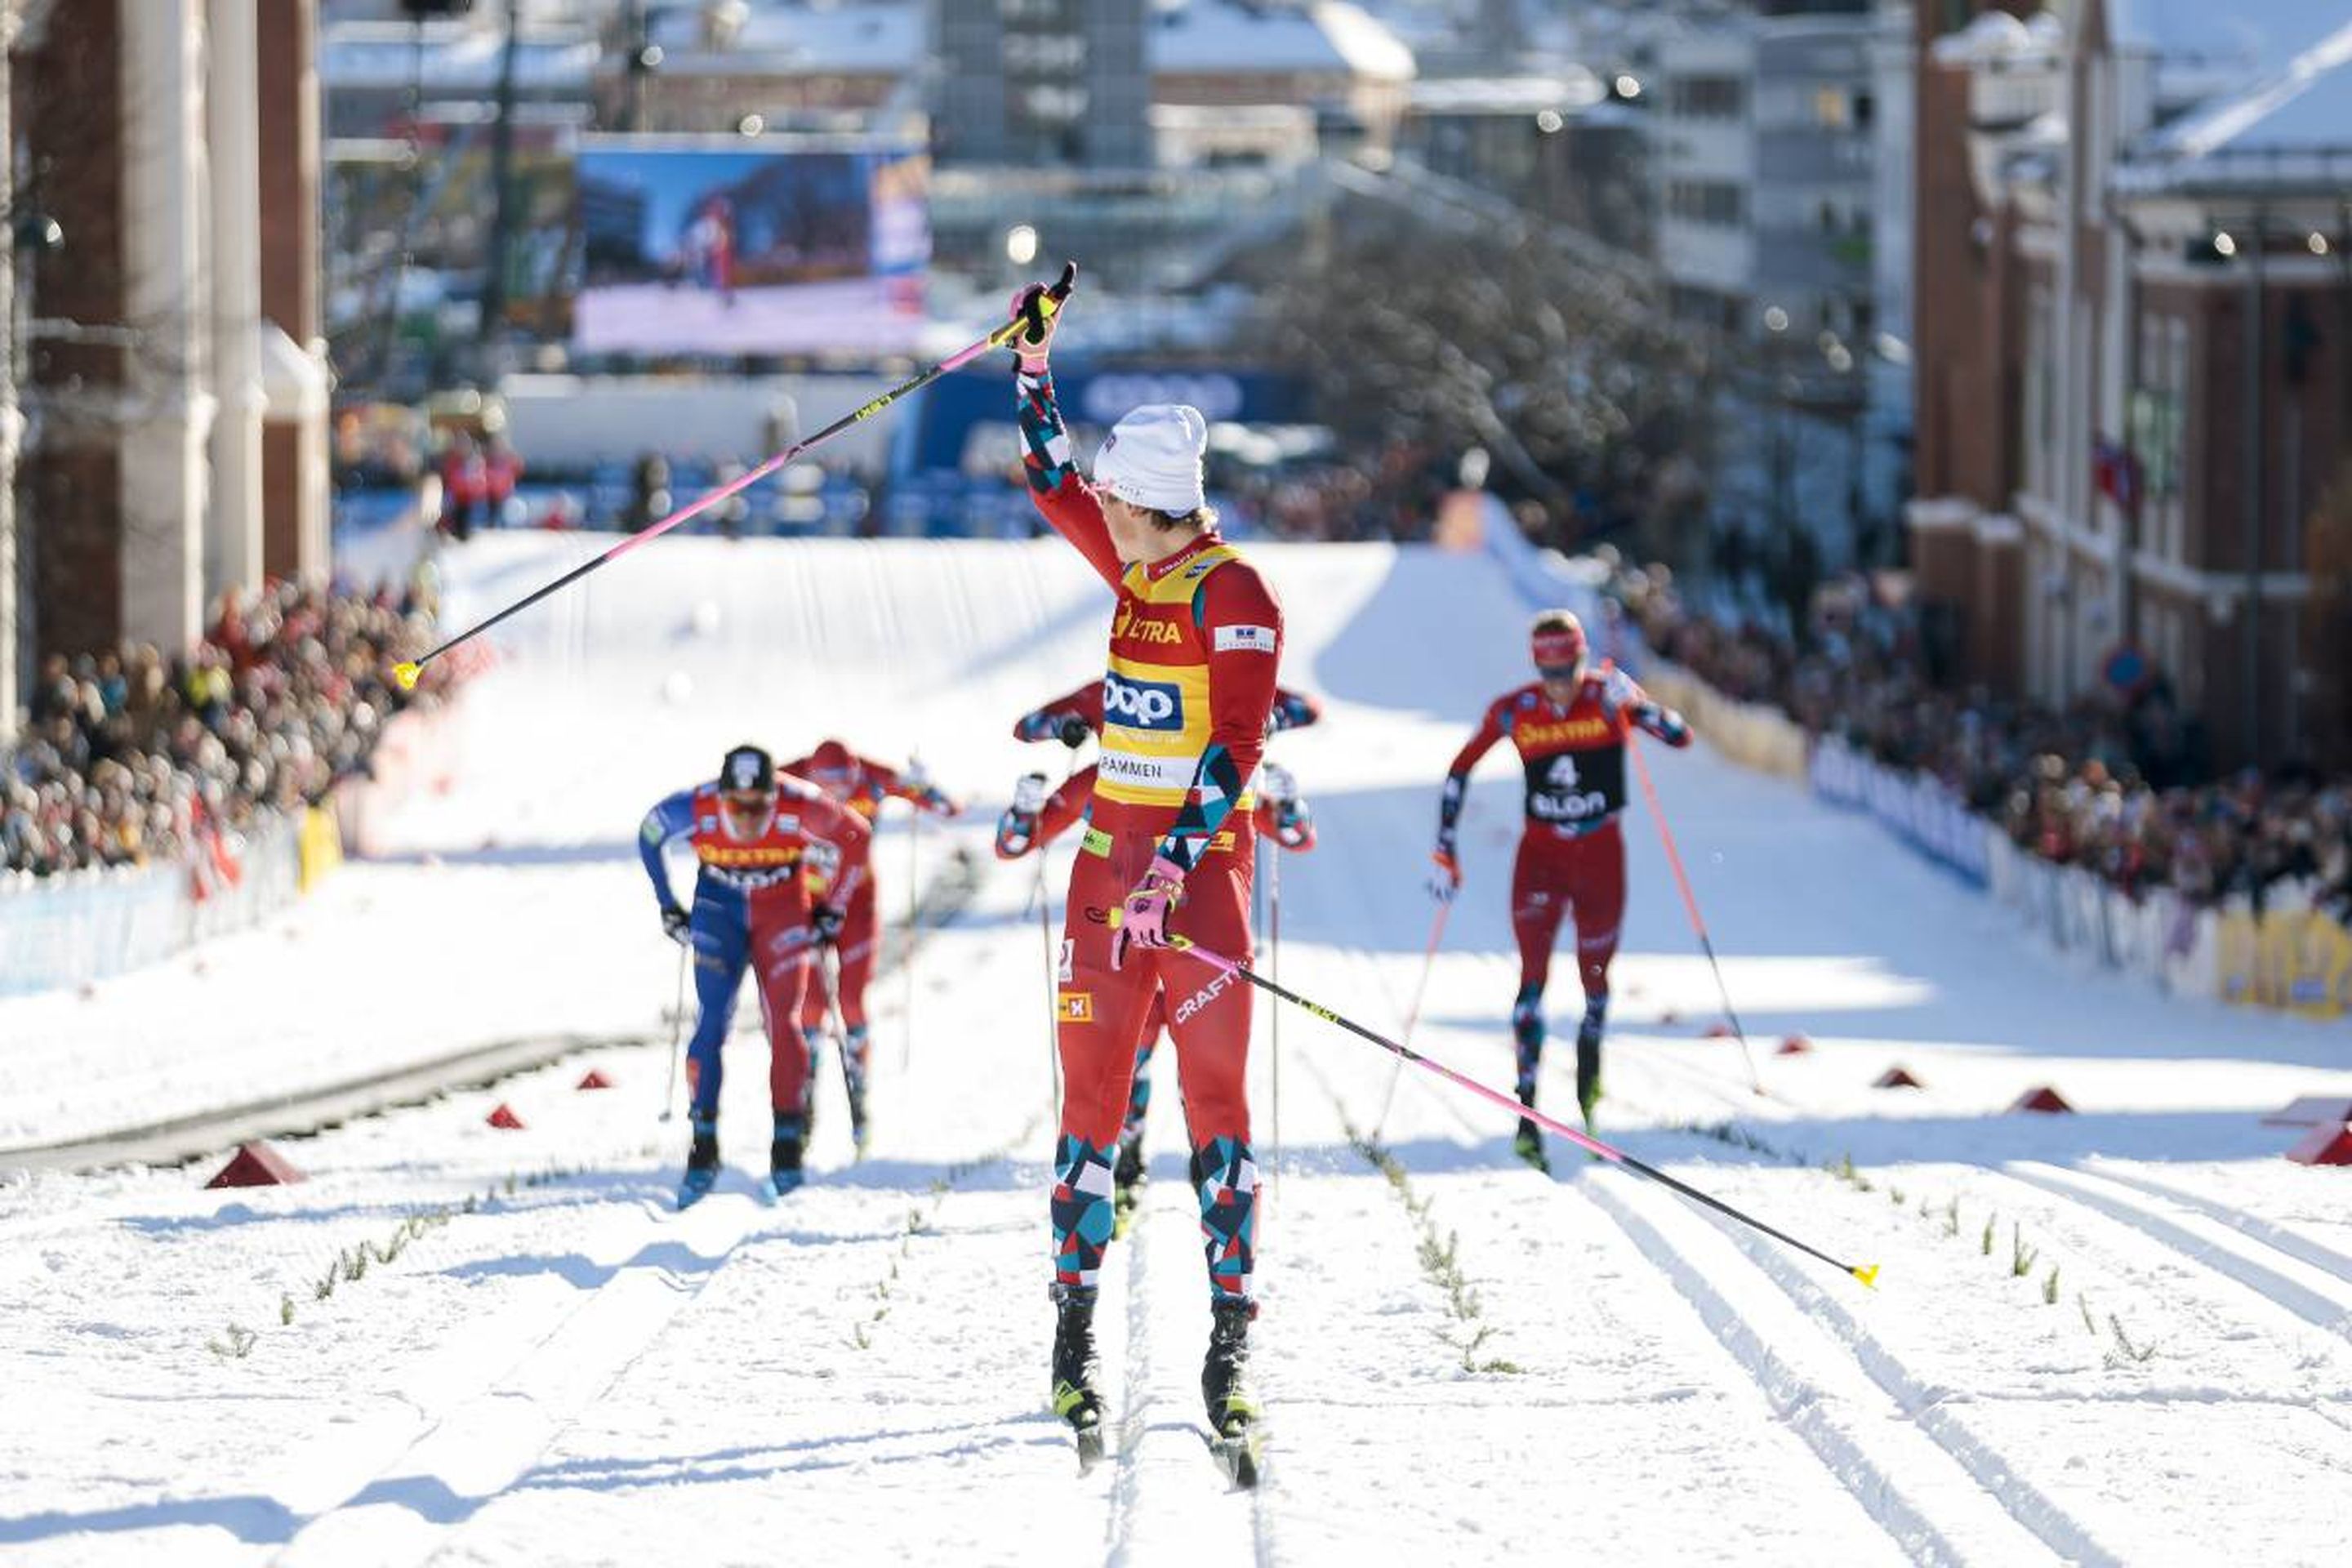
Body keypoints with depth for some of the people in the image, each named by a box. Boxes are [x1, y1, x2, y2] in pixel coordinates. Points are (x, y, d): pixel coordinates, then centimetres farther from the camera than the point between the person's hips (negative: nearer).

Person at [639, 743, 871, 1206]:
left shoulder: (800, 807, -28)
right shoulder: (696, 809, -26)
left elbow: (854, 836, -8)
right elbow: (649, 836, -2)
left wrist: (831, 908, -4)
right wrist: (668, 906, 2)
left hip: (783, 912, -1)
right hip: (719, 912, 1)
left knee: (783, 1022, -14)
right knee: (710, 1025, -10)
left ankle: (788, 1143, -5)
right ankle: (704, 1150, -2)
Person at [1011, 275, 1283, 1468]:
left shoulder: (1232, 596, -12)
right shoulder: (1137, 570, 10)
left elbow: (1237, 746, -19)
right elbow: (1052, 483, 27)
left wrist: (1173, 868, -26)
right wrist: (1034, 363, 25)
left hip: (1200, 857, -7)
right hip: (1111, 850, 7)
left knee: (1215, 1095, -9)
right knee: (1091, 1092, 4)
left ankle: (1230, 1351, -13)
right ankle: (1073, 1322, 7)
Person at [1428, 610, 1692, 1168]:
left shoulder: (1607, 697, -10)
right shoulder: (1513, 712, -7)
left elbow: (1681, 736, -17)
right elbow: (1459, 772, 3)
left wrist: (1633, 703, -35)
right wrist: (1445, 853, 0)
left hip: (1600, 851, 0)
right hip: (1541, 850, 0)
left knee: (1594, 974, 7)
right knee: (1534, 970, -15)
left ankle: (1589, 1049, 42)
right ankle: (1527, 1110, -20)